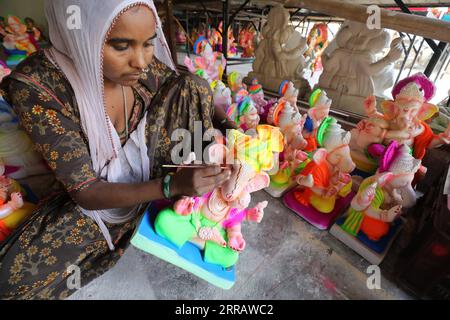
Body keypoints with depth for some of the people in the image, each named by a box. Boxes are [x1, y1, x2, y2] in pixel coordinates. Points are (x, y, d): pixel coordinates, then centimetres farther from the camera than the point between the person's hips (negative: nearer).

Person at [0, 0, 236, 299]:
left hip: (150, 166, 4)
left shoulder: (146, 65, -15)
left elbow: (198, 98, 0)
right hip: (96, 194, -3)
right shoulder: (35, 85, -25)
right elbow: (84, 190, -25)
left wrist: (230, 128, -20)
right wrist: (173, 184, -39)